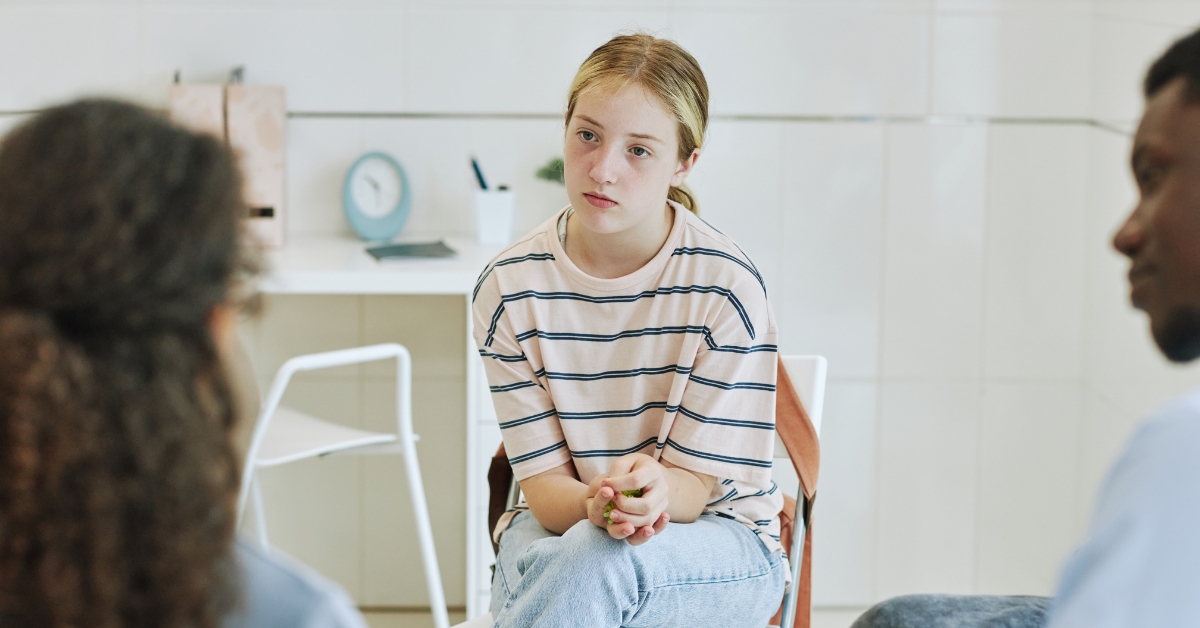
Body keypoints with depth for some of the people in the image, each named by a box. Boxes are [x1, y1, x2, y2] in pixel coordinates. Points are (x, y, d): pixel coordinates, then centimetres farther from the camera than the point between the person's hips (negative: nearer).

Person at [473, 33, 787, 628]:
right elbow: (543, 479, -8)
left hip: (719, 540, -1)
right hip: (565, 524, 2)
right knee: (531, 560, -35)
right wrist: (593, 504, -34)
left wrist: (655, 491, -37)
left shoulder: (727, 286, -13)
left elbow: (696, 479, -11)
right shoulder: (510, 288, -6)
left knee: (599, 562, -36)